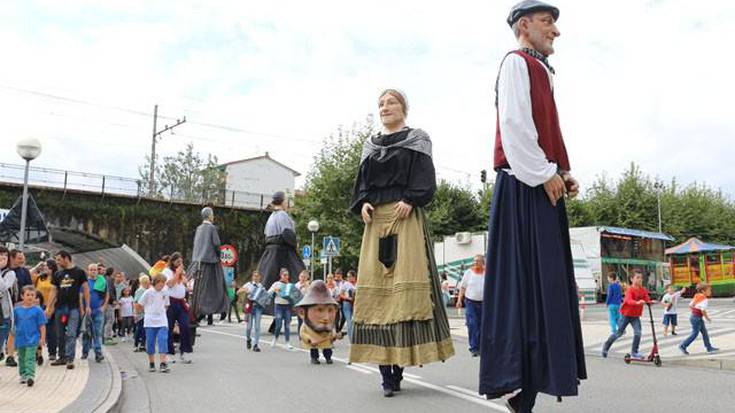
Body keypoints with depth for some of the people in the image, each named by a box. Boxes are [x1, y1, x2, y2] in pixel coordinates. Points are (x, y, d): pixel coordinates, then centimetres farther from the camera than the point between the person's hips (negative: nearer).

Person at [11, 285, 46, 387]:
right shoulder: (17, 310, 3)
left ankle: (30, 376, -15)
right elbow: (14, 325, 12)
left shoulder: (37, 310, -6)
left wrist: (42, 338, -5)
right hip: (20, 339, 4)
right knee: (21, 359, 17)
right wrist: (14, 335, 13)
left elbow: (42, 326, -3)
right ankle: (23, 375, 31)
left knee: (30, 358, -11)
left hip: (32, 340, -4)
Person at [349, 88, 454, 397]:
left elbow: (424, 176, -1)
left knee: (406, 282, -11)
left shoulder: (417, 140, 10)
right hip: (375, 218, 4)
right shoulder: (370, 146, 22)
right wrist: (362, 204, -2)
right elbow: (362, 180, 16)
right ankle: (385, 366, -4)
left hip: (406, 216, -4)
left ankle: (401, 360, -7)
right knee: (375, 284, -5)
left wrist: (410, 200, -16)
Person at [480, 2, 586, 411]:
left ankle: (531, 377, 14)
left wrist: (563, 173, 10)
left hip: (542, 187, 10)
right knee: (525, 279, -11)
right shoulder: (517, 62, -3)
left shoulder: (541, 71, 26)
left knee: (545, 282, 8)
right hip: (524, 186, -10)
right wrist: (545, 173, -16)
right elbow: (514, 124, -16)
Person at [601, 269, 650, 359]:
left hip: (636, 316, 4)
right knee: (619, 333, 5)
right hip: (626, 314, -4)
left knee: (638, 332, -12)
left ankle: (634, 352, 1)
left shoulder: (643, 290, -1)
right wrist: (637, 302, -57)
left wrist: (650, 302, -33)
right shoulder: (630, 290, -20)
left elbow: (647, 300, -10)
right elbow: (629, 300, -37)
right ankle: (606, 346, 27)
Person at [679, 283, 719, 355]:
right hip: (697, 318, -9)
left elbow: (690, 305, 11)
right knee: (694, 334, 0)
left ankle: (709, 347, 22)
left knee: (704, 332, 15)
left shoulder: (697, 296, 8)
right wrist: (707, 319, -10)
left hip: (693, 316, 9)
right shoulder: (704, 299, -17)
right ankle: (683, 346, 5)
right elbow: (703, 310, -22)